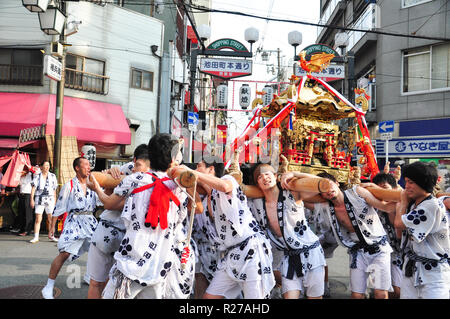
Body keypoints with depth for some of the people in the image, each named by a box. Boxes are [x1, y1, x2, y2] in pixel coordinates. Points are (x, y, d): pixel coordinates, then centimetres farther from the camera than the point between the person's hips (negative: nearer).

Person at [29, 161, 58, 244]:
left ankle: (51, 236, 13)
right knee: (38, 219, -2)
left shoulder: (52, 176, 9)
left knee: (51, 219, 0)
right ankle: (36, 237, 5)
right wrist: (32, 199, -12)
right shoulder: (37, 176, 4)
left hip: (50, 199, 1)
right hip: (39, 199, -1)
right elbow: (33, 188, -2)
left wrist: (55, 200, 10)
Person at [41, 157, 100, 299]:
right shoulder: (69, 185, -3)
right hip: (74, 221, -5)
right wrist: (52, 226, -1)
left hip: (90, 222, 5)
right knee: (64, 254, -14)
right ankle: (48, 288, -3)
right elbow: (59, 207, -1)